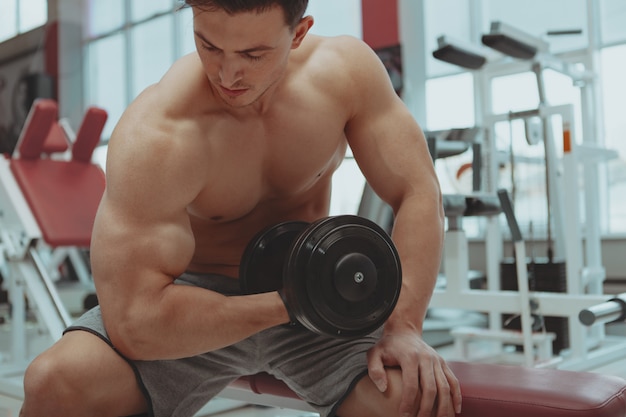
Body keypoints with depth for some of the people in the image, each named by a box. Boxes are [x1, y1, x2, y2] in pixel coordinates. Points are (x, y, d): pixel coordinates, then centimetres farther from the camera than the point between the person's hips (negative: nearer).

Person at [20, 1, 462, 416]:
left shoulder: (345, 69, -15)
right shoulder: (150, 137, -27)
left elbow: (418, 193, -11)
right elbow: (137, 321, -31)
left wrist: (404, 327, -22)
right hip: (198, 302, -2)